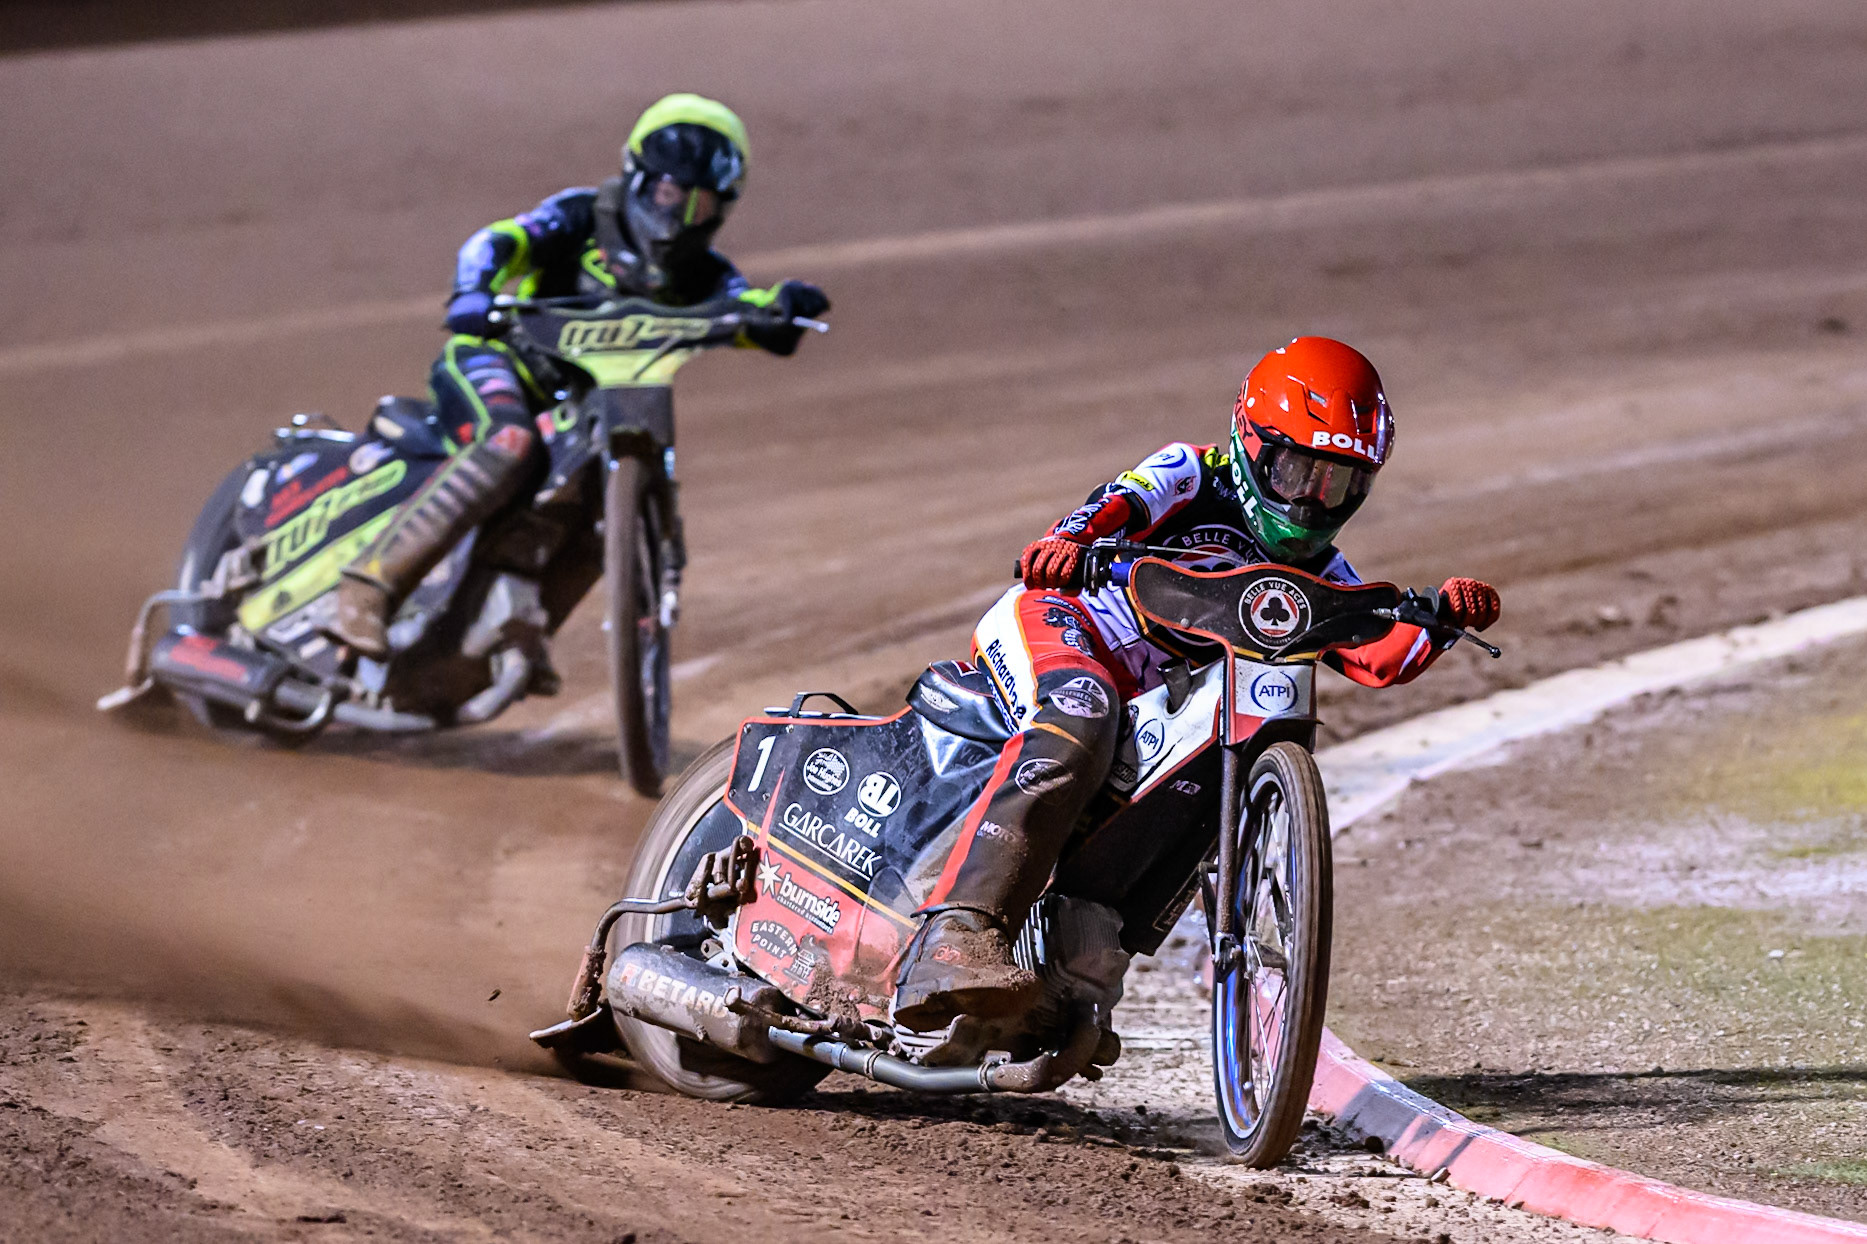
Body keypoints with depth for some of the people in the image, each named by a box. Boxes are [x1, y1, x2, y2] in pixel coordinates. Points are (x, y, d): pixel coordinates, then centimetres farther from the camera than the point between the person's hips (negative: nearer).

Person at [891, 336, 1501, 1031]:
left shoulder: (1316, 574, 19)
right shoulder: (1193, 475, 3)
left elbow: (1377, 658, 3)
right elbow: (1116, 503, -18)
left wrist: (1446, 616, -17)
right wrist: (1065, 544, -41)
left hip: (1146, 705, 8)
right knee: (1075, 730, -35)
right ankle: (957, 936, -52)